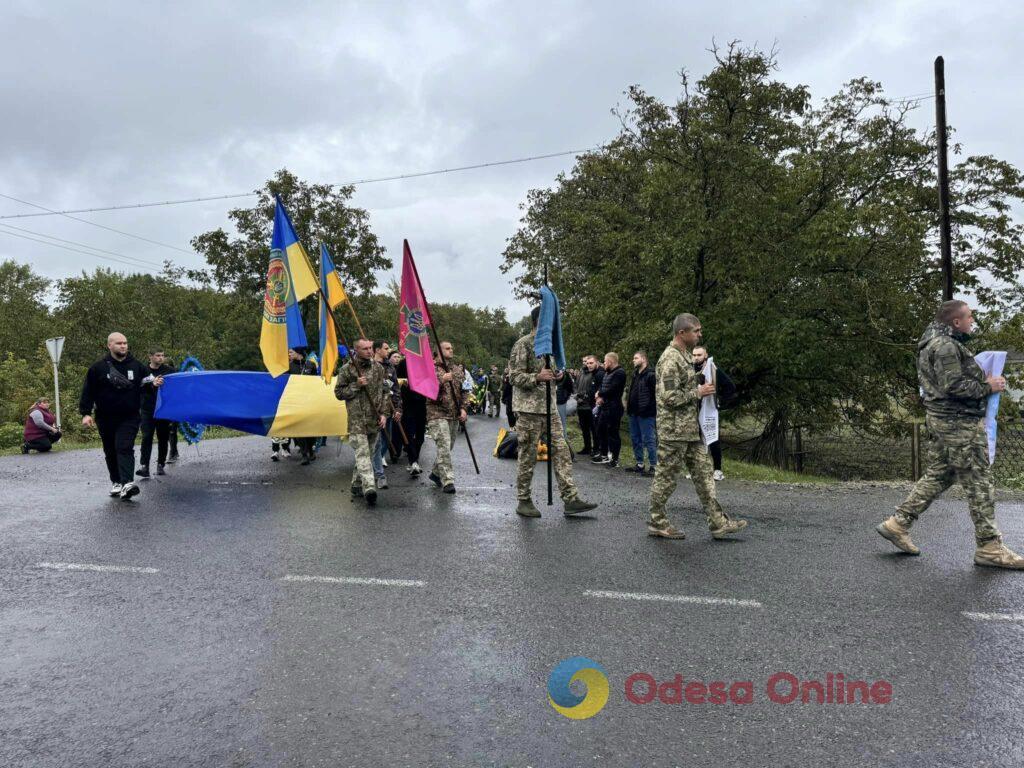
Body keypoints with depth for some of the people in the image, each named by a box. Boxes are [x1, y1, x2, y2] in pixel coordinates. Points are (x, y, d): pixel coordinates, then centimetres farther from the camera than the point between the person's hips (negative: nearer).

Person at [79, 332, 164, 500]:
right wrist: (86, 413, -4)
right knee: (111, 452, 11)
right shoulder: (98, 367, 0)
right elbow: (88, 392, 2)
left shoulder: (136, 366, 4)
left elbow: (148, 380, 15)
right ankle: (116, 482, 26)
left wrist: (154, 383, -10)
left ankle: (127, 483, -26)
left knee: (125, 448, -16)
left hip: (129, 417, -1)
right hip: (105, 418, 1)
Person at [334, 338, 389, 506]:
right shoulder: (346, 369, 0)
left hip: (375, 419, 4)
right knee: (362, 454, -14)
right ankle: (369, 488, -25)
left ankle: (357, 485, 26)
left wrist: (383, 413, 2)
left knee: (369, 453, 11)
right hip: (356, 419, -4)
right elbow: (339, 392, 2)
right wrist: (356, 385, -12)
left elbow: (385, 392, 11)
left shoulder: (378, 368, 8)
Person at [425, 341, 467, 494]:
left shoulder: (458, 370, 15)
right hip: (437, 413, -6)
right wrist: (441, 380, -24)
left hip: (454, 415, 6)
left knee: (448, 447, 12)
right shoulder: (431, 368, -2)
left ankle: (436, 473, 31)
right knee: (444, 446, -14)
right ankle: (447, 480, -14)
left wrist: (462, 408, 4)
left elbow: (464, 391, 16)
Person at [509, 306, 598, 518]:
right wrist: (538, 377, -25)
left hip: (550, 408, 8)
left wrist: (558, 375, 4)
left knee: (561, 452, 1)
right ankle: (524, 501, 12)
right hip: (529, 409, -7)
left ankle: (570, 499, 3)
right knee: (528, 456, 1)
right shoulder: (523, 345, -9)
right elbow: (514, 376, -13)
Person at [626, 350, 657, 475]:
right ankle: (639, 465, 24)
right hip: (634, 413, 9)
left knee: (649, 440, -5)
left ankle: (653, 466, 2)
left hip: (646, 414, -9)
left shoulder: (650, 375, -12)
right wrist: (628, 404, 14)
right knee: (635, 439, 14)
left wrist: (649, 408, -17)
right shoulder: (635, 374, 16)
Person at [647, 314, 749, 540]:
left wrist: (702, 387, 11)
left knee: (703, 472, 9)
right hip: (674, 430, -10)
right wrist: (698, 392, -15)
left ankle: (718, 523, 13)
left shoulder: (685, 355, 14)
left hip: (691, 429, 10)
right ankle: (657, 522, 15)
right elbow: (669, 396, -25)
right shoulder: (670, 358, -18)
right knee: (667, 477, 2)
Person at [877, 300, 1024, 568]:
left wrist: (983, 380, 14)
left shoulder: (934, 343, 17)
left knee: (937, 476, 13)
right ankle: (989, 547, 5)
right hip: (960, 422, -10)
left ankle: (898, 523, 12)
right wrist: (988, 387, -12)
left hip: (940, 419, 10)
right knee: (979, 483, -3)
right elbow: (953, 385, -24)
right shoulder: (946, 346, -17)